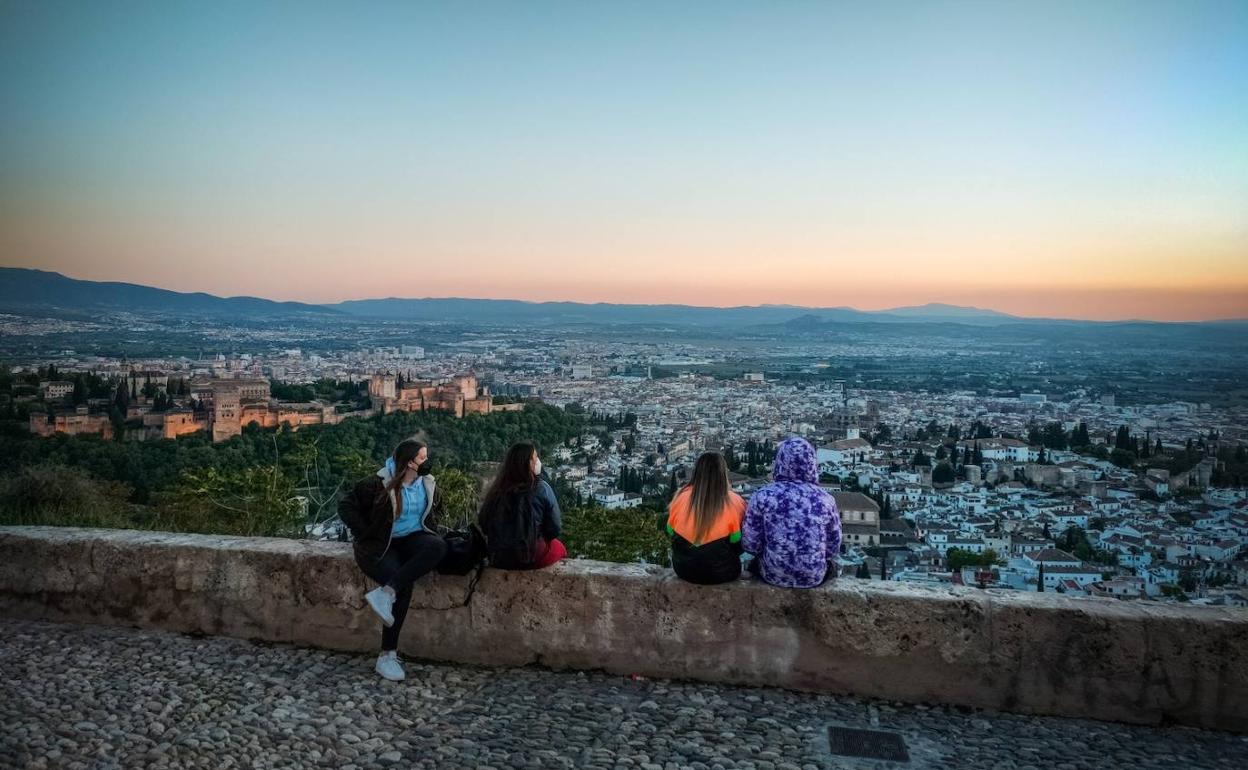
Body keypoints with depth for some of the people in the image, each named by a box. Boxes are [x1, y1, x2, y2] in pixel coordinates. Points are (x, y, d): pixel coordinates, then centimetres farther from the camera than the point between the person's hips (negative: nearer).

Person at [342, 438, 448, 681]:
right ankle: (387, 656, -19)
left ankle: (386, 593, -33)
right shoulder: (378, 484, -12)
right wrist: (367, 535, -10)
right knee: (403, 587, -31)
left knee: (438, 545, -31)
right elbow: (346, 508, -7)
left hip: (414, 538, 5)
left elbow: (435, 509, 26)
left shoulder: (428, 484, 6)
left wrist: (427, 528, 10)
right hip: (382, 545, -5)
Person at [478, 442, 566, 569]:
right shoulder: (541, 489, -13)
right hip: (531, 557, -4)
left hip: (497, 559, 4)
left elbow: (484, 526, 6)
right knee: (558, 547, 26)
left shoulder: (496, 490, -3)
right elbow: (555, 529, -7)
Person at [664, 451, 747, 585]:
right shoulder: (734, 502, -17)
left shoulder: (681, 497, -11)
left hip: (684, 569, 2)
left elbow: (671, 533, 4)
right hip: (722, 573, -2)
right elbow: (739, 545, -7)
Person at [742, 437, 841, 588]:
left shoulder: (763, 496, -15)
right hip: (814, 577, 1)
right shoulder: (825, 500, -11)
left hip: (774, 576, -1)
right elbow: (834, 548, -2)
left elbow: (750, 545, -10)